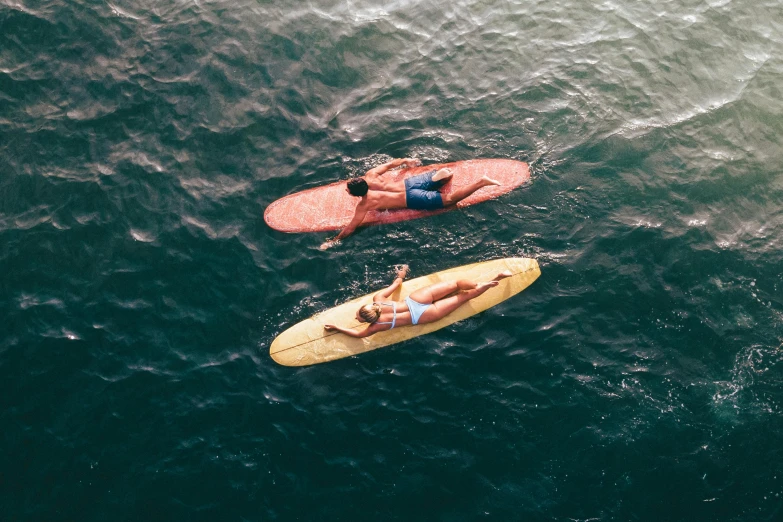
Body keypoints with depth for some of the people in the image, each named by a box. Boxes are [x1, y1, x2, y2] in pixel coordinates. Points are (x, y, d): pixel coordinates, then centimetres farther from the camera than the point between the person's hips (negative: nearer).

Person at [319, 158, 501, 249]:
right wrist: (405, 160, 32)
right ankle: (440, 175, -2)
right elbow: (389, 164, 13)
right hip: (410, 182, 6)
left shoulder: (364, 205, -16)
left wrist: (332, 242, -6)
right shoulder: (369, 175, 0)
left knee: (448, 199, -2)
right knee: (436, 178, 32)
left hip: (412, 199, -6)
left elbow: (350, 229, -14)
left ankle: (481, 182, -11)